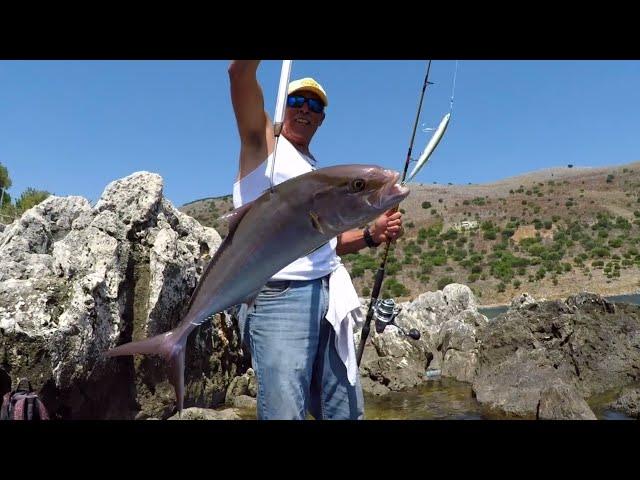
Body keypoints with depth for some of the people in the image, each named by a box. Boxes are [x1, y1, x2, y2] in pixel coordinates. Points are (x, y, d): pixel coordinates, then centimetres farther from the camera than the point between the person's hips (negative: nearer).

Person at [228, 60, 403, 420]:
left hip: (330, 297, 7)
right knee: (285, 413, -12)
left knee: (346, 413, 8)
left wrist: (372, 234, 7)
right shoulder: (264, 141, 10)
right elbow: (240, 72, -7)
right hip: (278, 296, -6)